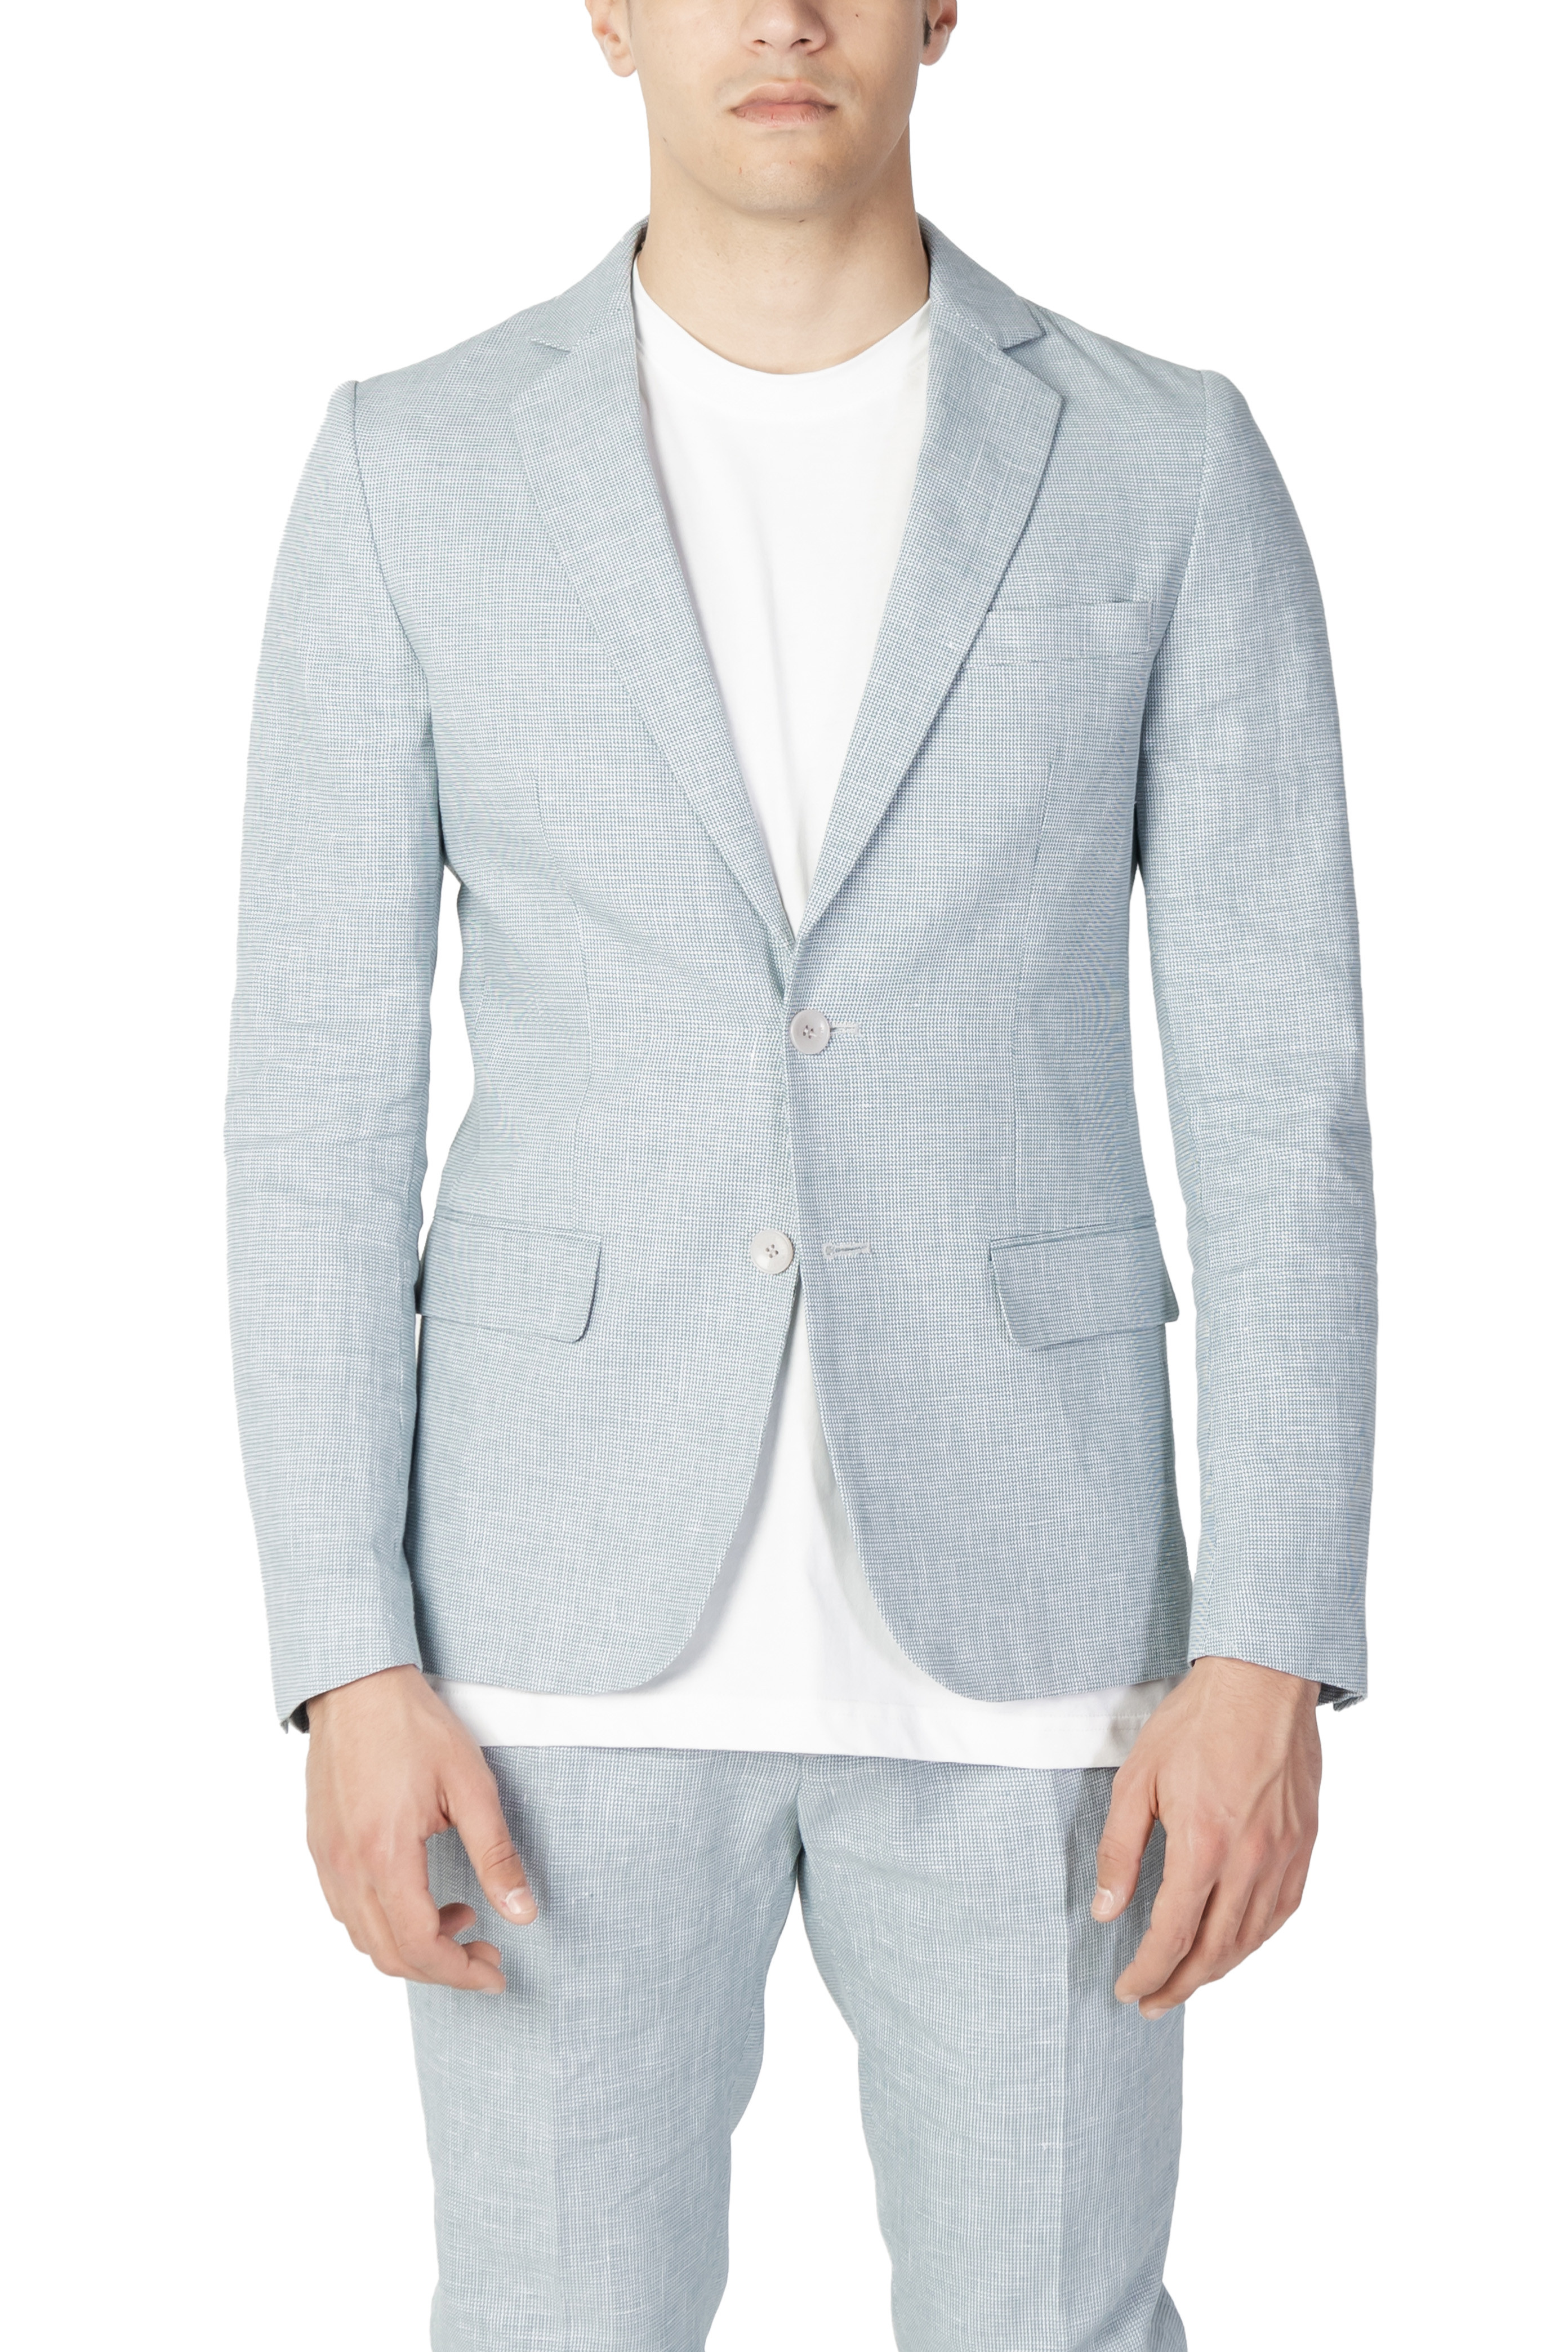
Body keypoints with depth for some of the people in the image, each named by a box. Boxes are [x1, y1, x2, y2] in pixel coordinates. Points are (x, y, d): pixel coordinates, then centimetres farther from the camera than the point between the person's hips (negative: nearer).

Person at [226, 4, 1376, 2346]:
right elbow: (322, 1107, 0)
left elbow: (1282, 1107, -2)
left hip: (1006, 1607, 0)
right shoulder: (415, 474, 1)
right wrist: (349, 1667, -7)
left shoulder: (1168, 472, 1)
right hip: (586, 1615, 0)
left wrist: (1272, 1660, -9)